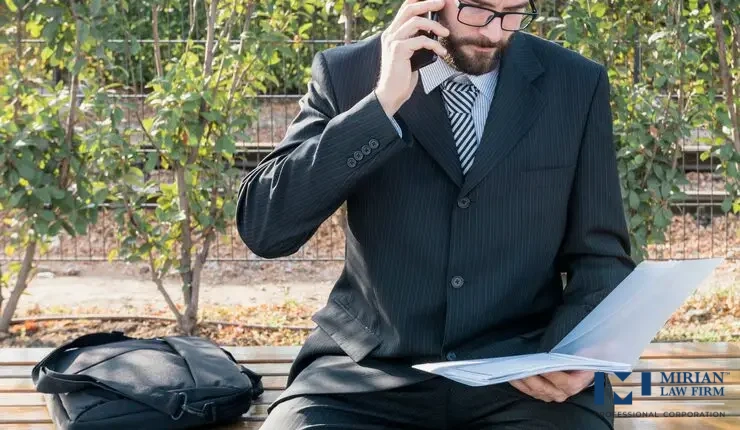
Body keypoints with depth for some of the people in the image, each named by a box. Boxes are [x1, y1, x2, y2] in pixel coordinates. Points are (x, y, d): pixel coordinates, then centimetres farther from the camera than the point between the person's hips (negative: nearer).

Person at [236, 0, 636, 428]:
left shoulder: (578, 83, 4)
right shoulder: (347, 73, 0)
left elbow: (601, 256, 8)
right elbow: (262, 228, -10)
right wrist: (381, 103, -17)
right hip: (370, 370, 0)